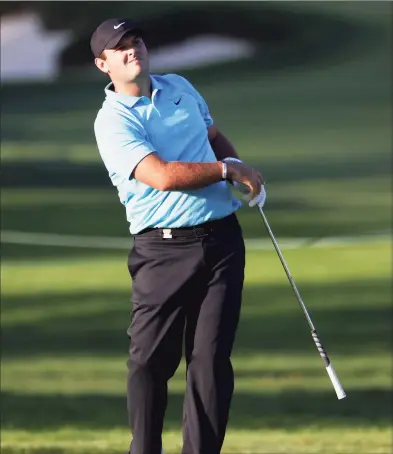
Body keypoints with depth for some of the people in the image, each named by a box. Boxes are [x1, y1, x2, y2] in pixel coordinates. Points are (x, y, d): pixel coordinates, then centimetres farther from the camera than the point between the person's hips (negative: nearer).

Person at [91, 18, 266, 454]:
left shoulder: (180, 87, 13)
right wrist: (228, 170, -10)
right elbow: (163, 175, -21)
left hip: (222, 238, 5)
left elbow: (214, 136, 30)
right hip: (163, 249, -5)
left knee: (211, 356, 0)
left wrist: (246, 173, 11)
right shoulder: (112, 121, -9)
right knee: (151, 359, -6)